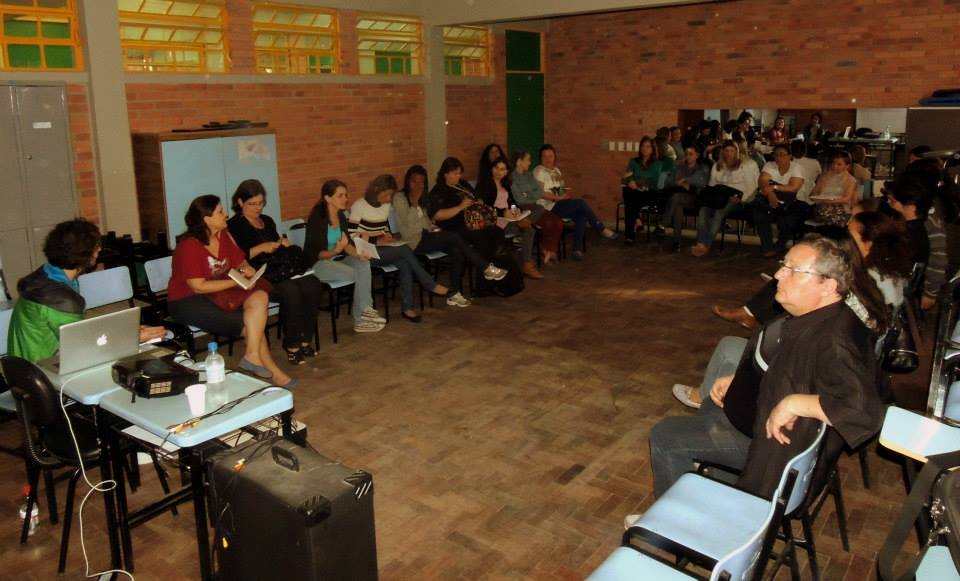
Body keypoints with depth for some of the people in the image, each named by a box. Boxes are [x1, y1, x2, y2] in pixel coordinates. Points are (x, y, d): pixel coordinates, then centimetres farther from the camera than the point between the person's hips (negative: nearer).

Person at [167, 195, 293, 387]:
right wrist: (236, 282, -22)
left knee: (260, 297, -21)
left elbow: (240, 262, 12)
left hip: (220, 292, 7)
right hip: (188, 301, -7)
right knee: (248, 323, -20)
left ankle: (253, 356, -20)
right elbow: (198, 287, -21)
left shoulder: (224, 235, 3)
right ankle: (272, 370, -6)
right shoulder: (189, 246, -18)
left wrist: (245, 269, -13)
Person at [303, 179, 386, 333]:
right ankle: (361, 317, -8)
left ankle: (365, 310, -18)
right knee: (357, 275, -24)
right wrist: (336, 250, -35)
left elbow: (347, 243, 3)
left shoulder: (341, 216, 3)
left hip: (336, 259, 7)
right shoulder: (317, 218, -18)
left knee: (364, 264, -19)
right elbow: (316, 254, -18)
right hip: (317, 263, -7)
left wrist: (358, 254, -17)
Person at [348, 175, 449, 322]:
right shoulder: (359, 206, -9)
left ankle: (407, 307, -24)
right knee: (404, 250, -27)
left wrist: (389, 238, -2)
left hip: (382, 250, 7)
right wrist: (378, 241, -19)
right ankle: (431, 285, -16)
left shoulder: (386, 206, 12)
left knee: (404, 264, -27)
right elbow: (352, 236, -14)